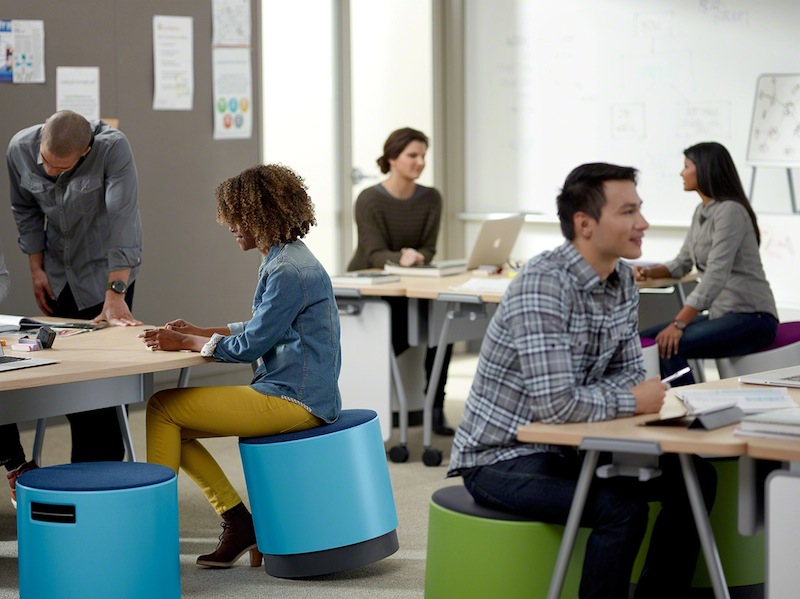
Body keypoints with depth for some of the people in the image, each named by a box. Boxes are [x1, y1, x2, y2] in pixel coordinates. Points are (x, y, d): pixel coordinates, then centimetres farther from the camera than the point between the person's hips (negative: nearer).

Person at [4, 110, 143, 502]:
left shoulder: (113, 149, -29)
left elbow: (122, 219, -32)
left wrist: (115, 294, -36)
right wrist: (36, 268, -1)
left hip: (107, 269, -4)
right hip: (58, 274, 4)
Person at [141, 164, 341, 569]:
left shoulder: (289, 271, -19)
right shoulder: (287, 260, 13)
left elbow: (249, 345, -17)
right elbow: (261, 329, 19)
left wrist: (187, 342, -6)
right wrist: (198, 332, 11)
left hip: (292, 400, -11)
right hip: (291, 394, 11)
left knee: (163, 409, -7)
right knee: (173, 425, 13)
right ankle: (239, 524, 11)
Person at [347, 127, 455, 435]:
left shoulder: (430, 198, 1)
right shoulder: (370, 200, -12)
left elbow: (428, 249, -2)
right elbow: (375, 253, -19)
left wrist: (416, 257, -25)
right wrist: (400, 258, -40)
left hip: (406, 287, 4)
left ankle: (435, 407, -20)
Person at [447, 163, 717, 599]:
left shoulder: (622, 280, 2)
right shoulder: (543, 285, -25)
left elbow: (628, 373, 11)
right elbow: (556, 404, -32)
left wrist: (646, 394, -13)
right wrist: (633, 402, -17)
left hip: (566, 449, 9)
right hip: (501, 459, -9)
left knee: (693, 476, 1)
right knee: (622, 507, -29)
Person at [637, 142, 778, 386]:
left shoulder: (730, 211, -17)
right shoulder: (701, 211, 13)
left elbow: (716, 275, -25)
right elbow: (683, 263, 21)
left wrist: (679, 324, -31)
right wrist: (651, 272, -1)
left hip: (751, 318, -9)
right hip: (721, 315, 9)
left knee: (668, 347, -27)